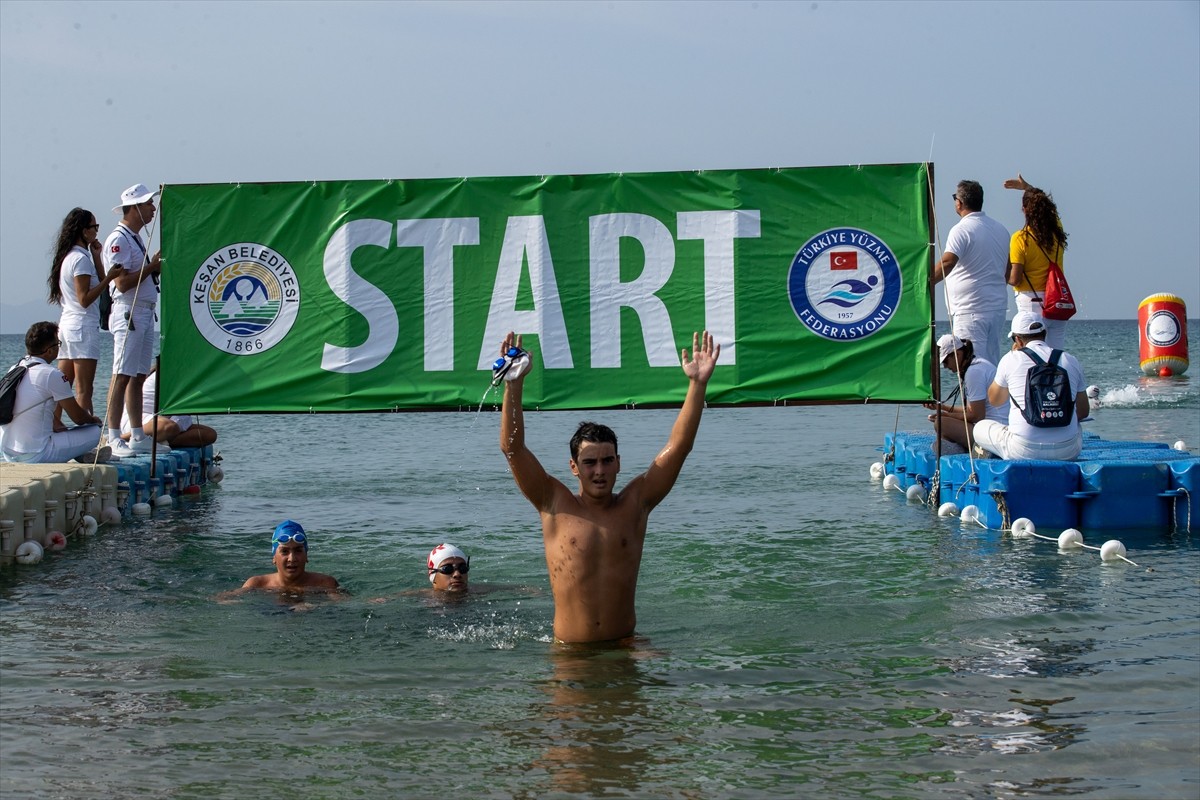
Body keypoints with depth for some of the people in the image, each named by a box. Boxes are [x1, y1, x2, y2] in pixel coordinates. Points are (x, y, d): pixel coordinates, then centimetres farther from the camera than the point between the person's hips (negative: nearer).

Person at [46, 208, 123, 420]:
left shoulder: (69, 256, 17)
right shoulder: (81, 259, -12)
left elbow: (100, 283, 15)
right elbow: (85, 299, -17)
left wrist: (96, 256, 11)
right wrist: (110, 277, -19)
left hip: (67, 324, 9)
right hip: (83, 326, -9)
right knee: (84, 390, -11)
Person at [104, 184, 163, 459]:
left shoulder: (136, 239, 19)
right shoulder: (119, 239, -11)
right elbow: (123, 283, -18)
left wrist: (158, 266, 8)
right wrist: (153, 266, -11)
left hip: (145, 313, 10)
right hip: (128, 313, -10)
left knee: (139, 377, 11)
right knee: (122, 376, -11)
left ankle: (138, 437, 14)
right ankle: (114, 438, -12)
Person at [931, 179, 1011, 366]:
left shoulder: (962, 230, -12)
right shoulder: (1001, 229, 15)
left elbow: (947, 263, -25)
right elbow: (1007, 269, 23)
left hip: (970, 309, -8)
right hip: (998, 307, 8)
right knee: (992, 362, 12)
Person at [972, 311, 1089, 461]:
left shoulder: (1011, 359, -2)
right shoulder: (1071, 361, 5)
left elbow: (994, 400, 16)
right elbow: (1083, 411, 14)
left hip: (1024, 451, -4)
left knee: (980, 427, 22)